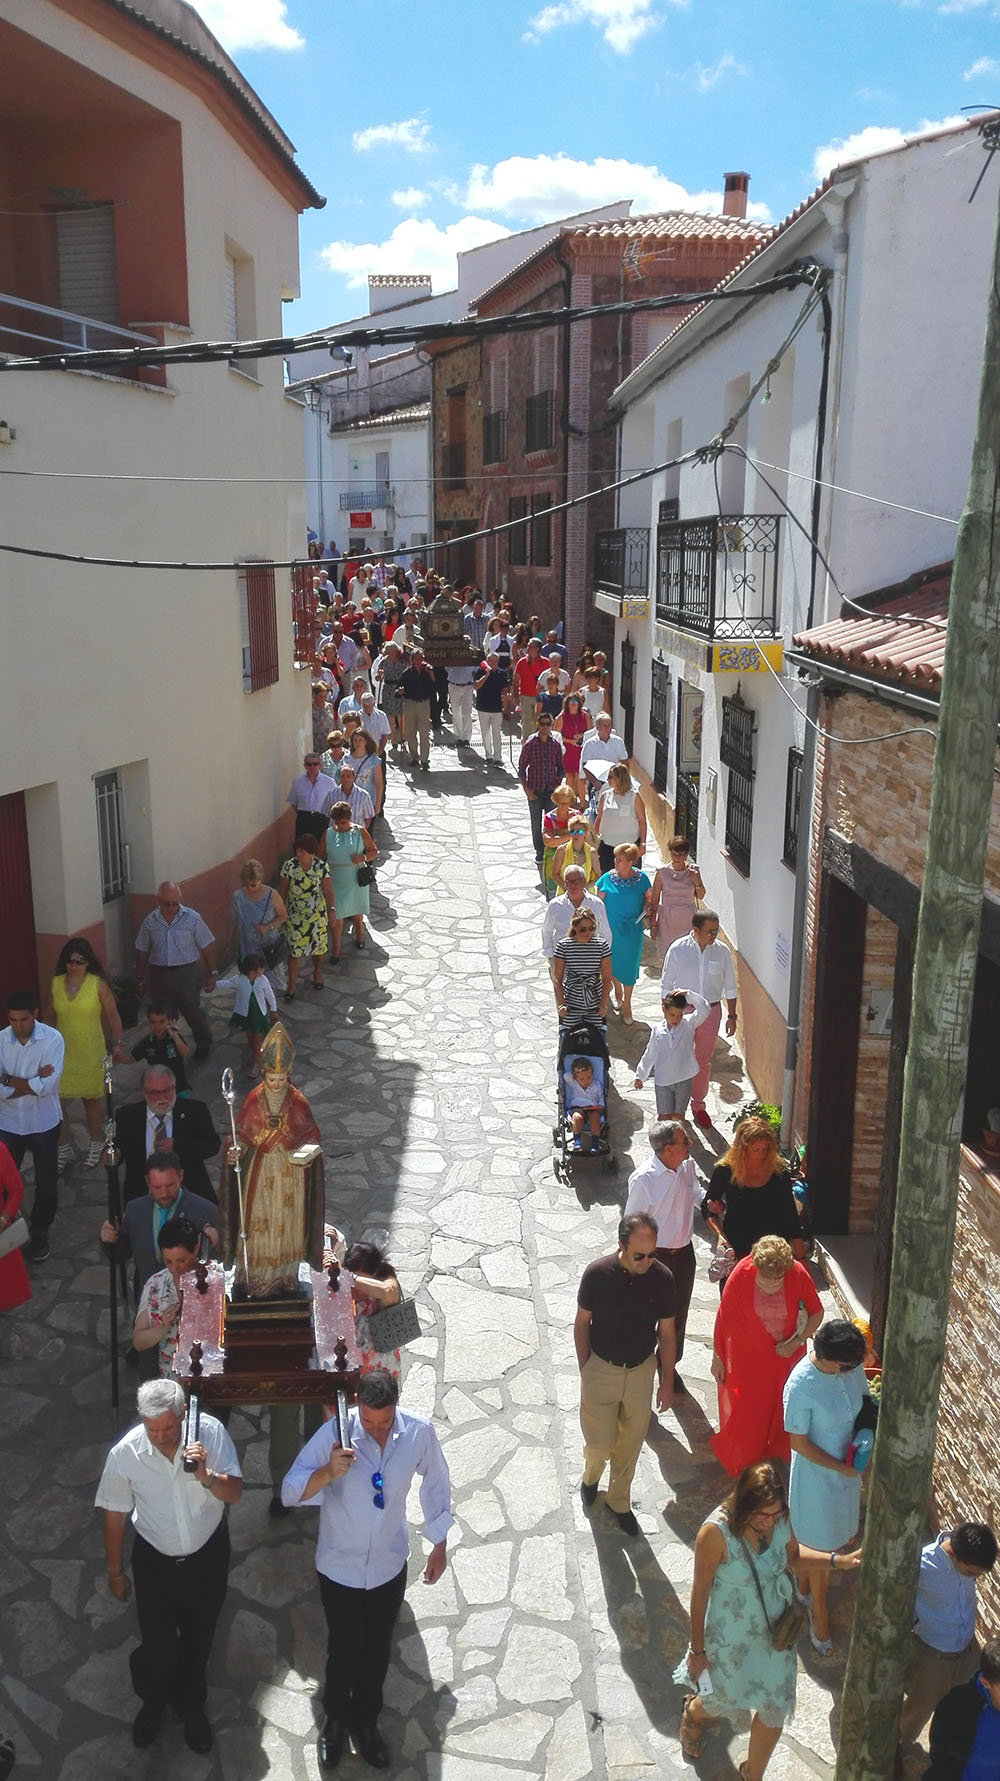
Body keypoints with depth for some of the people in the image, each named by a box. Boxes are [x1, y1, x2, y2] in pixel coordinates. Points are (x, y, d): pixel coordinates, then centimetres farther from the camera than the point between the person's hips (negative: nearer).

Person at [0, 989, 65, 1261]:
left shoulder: (53, 1038, -17)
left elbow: (48, 1086, -24)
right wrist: (32, 1082, -21)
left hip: (44, 1124, -1)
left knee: (46, 1183, 14)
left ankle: (39, 1231, 37)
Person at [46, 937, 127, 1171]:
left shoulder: (98, 984, -10)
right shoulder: (56, 983, -1)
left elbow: (113, 1016, -4)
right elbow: (50, 1016, 10)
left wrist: (117, 1045, -1)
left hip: (91, 1052, -2)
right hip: (62, 1051, 2)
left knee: (92, 1098, 12)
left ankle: (95, 1145, 33)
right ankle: (64, 1150, 14)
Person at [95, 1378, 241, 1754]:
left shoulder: (210, 1432, -25)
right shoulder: (125, 1453, -24)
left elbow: (235, 1494, -20)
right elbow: (115, 1515, -9)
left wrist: (206, 1476, -40)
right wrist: (114, 1572, 3)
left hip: (208, 1555, 1)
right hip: (155, 1560, 0)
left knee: (199, 1639, 20)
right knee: (158, 1644, 13)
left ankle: (191, 1705, 49)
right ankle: (153, 1702, 47)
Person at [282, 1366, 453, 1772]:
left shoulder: (419, 1432, -21)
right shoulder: (335, 1433, -27)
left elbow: (436, 1483, -2)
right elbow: (290, 1493, -26)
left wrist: (439, 1545, 6)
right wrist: (328, 1472, -45)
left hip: (389, 1567, 2)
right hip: (339, 1567, -2)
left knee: (377, 1651, 21)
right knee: (343, 1650, 17)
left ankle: (365, 1721, 49)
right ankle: (335, 1719, 47)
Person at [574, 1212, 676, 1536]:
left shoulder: (662, 1278, -18)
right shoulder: (597, 1273, -23)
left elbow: (666, 1334, -5)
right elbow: (582, 1323, -7)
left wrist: (667, 1381, 1)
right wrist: (585, 1371, -2)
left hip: (641, 1372, 2)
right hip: (601, 1371, -2)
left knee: (630, 1443, 15)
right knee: (600, 1443, 7)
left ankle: (619, 1500, 41)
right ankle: (591, 1476, 42)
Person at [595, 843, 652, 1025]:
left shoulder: (641, 878, -8)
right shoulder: (607, 878, -9)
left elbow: (648, 897, 9)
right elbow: (598, 903, -3)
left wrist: (645, 908, -12)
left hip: (632, 931, -1)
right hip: (610, 930, 1)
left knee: (629, 967, 6)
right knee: (612, 964, 15)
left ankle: (626, 1004, 23)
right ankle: (618, 992, 45)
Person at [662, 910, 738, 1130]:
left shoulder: (722, 951, -6)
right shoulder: (677, 950, -13)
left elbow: (729, 986, 4)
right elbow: (666, 985, -3)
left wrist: (731, 1015, 6)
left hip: (711, 1011, 2)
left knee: (703, 1062, 12)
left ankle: (698, 1105, 31)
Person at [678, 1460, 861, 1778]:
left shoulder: (781, 1519, -19)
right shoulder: (716, 1532, -33)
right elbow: (700, 1591, -21)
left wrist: (837, 1560, -10)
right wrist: (697, 1649, -11)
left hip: (774, 1630, 4)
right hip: (731, 1640, -4)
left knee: (775, 1710, 16)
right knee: (726, 1702, 21)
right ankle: (693, 1711, 59)